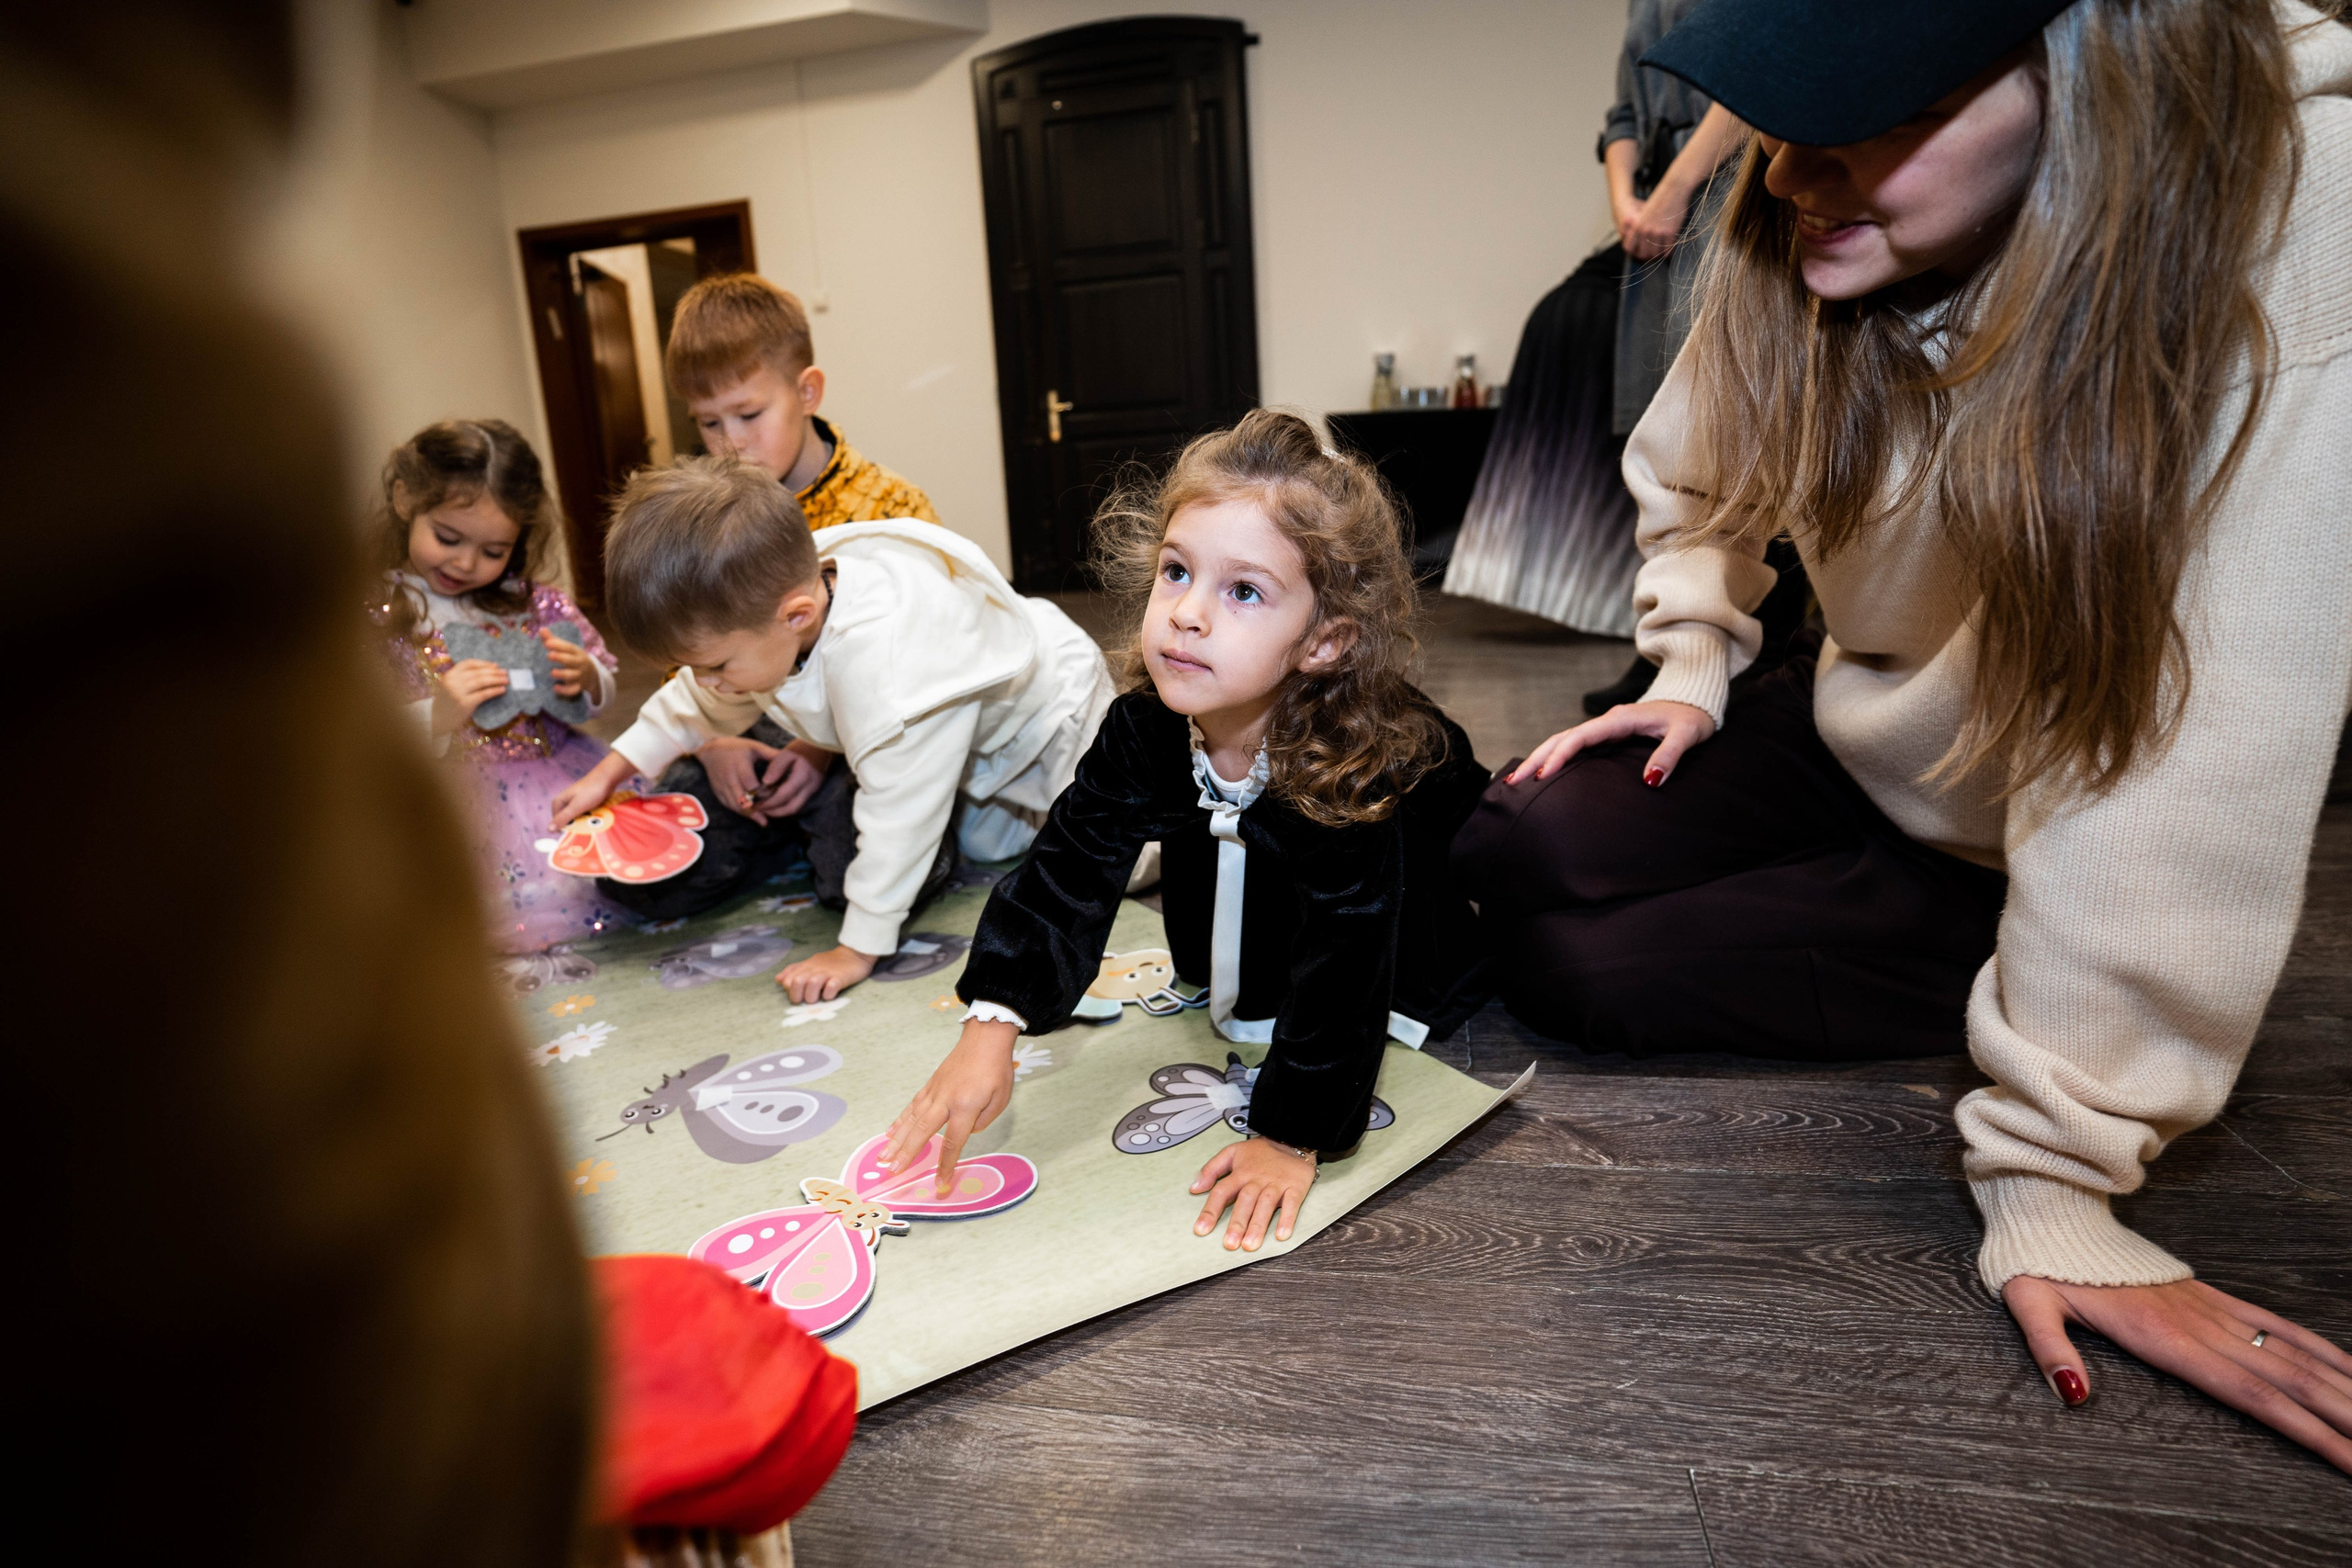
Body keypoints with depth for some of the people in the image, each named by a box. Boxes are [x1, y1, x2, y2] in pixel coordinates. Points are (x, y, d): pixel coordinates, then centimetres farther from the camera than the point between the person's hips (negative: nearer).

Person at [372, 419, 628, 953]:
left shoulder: (532, 601, 7)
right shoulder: (375, 619, -2)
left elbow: (604, 684, 16)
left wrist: (584, 679, -8)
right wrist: (437, 717, -24)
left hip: (562, 770, 4)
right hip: (460, 801, -4)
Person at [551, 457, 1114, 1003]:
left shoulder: (880, 663, -48)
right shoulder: (760, 601, -20)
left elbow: (897, 818, -41)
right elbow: (700, 700, 3)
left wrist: (858, 950, -33)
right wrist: (609, 772, 7)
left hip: (1045, 707, -7)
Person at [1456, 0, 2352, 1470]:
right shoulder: (1804, 234, -15)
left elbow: (2192, 770, -35)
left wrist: (2052, 1185, -31)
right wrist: (1694, 671, -4)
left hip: (2043, 844, -5)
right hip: (1861, 729, 5)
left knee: (1578, 970, -13)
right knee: (1507, 858, -10)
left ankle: (1996, 985, 9)